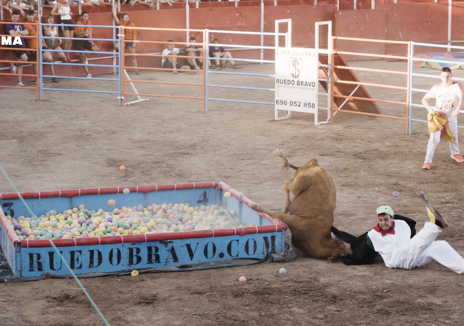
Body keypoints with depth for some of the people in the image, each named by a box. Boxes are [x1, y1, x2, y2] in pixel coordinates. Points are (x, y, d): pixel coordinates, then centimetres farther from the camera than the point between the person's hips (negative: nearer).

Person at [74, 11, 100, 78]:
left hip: (86, 40, 5)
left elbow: (90, 32, 3)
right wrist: (83, 32, -20)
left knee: (97, 49, -16)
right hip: (79, 41, -5)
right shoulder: (78, 23, -8)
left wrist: (91, 41, -8)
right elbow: (76, 33, -6)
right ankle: (87, 74, -4)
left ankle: (84, 54, 5)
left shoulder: (89, 22, 5)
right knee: (83, 58, -8)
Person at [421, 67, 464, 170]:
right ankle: (428, 161, -10)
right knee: (434, 138, -14)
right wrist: (429, 109, -32)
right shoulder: (436, 87, -13)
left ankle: (455, 153, 49)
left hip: (451, 116, 2)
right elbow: (424, 99, -14)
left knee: (453, 137, 21)